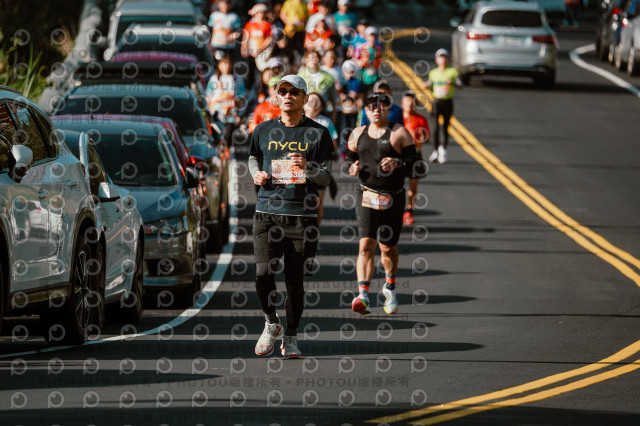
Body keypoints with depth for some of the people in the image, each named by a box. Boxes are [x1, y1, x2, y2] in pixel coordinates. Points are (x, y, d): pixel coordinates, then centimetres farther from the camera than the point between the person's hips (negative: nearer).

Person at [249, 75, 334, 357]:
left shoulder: (318, 133, 4)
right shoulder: (264, 130, 10)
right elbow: (254, 157, 28)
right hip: (267, 211, 1)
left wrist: (308, 167, -17)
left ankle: (290, 336, 16)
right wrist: (256, 174, 6)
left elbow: (327, 177, 3)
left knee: (295, 279, 1)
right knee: (263, 273, -11)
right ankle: (271, 324, 14)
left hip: (303, 215, -1)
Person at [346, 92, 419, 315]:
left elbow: (415, 161, -2)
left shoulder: (399, 133, 0)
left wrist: (398, 163, -21)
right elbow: (348, 158, 22)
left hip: (392, 198, -1)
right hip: (367, 195, 1)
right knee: (366, 244, -15)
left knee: (388, 247, 9)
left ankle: (390, 287, 37)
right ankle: (363, 295, -24)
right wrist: (352, 167, -1)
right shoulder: (358, 134, 11)